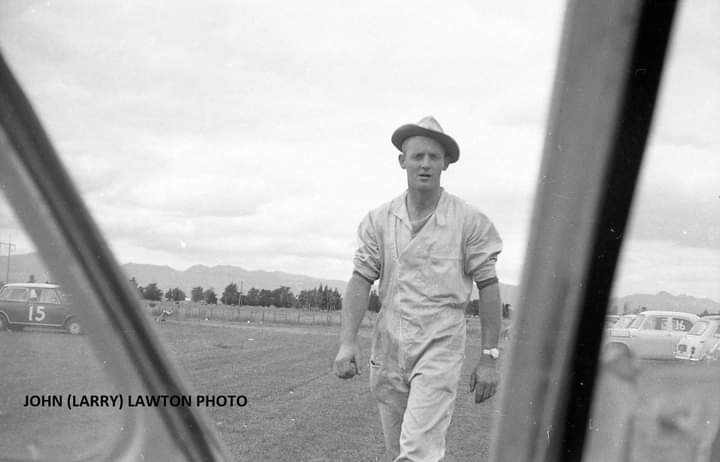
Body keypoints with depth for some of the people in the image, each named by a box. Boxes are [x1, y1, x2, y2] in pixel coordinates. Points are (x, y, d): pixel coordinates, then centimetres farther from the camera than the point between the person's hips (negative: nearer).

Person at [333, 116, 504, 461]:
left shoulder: (469, 221, -2)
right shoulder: (378, 220, 6)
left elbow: (488, 286, 0)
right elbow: (361, 280, 3)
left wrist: (490, 357, -3)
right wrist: (347, 342, -9)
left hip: (440, 346, -4)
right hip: (387, 348, 4)